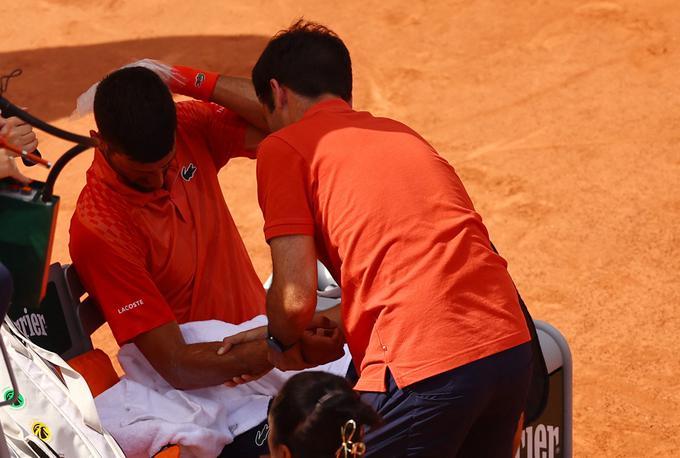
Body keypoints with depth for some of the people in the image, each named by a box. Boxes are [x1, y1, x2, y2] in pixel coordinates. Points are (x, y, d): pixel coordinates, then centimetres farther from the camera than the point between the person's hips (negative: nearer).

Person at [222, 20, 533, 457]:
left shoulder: (283, 147, 5)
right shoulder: (400, 133, 25)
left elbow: (296, 295, -4)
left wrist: (283, 342, 18)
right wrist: (288, 334, 34)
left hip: (423, 366, -7)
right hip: (513, 346, 7)